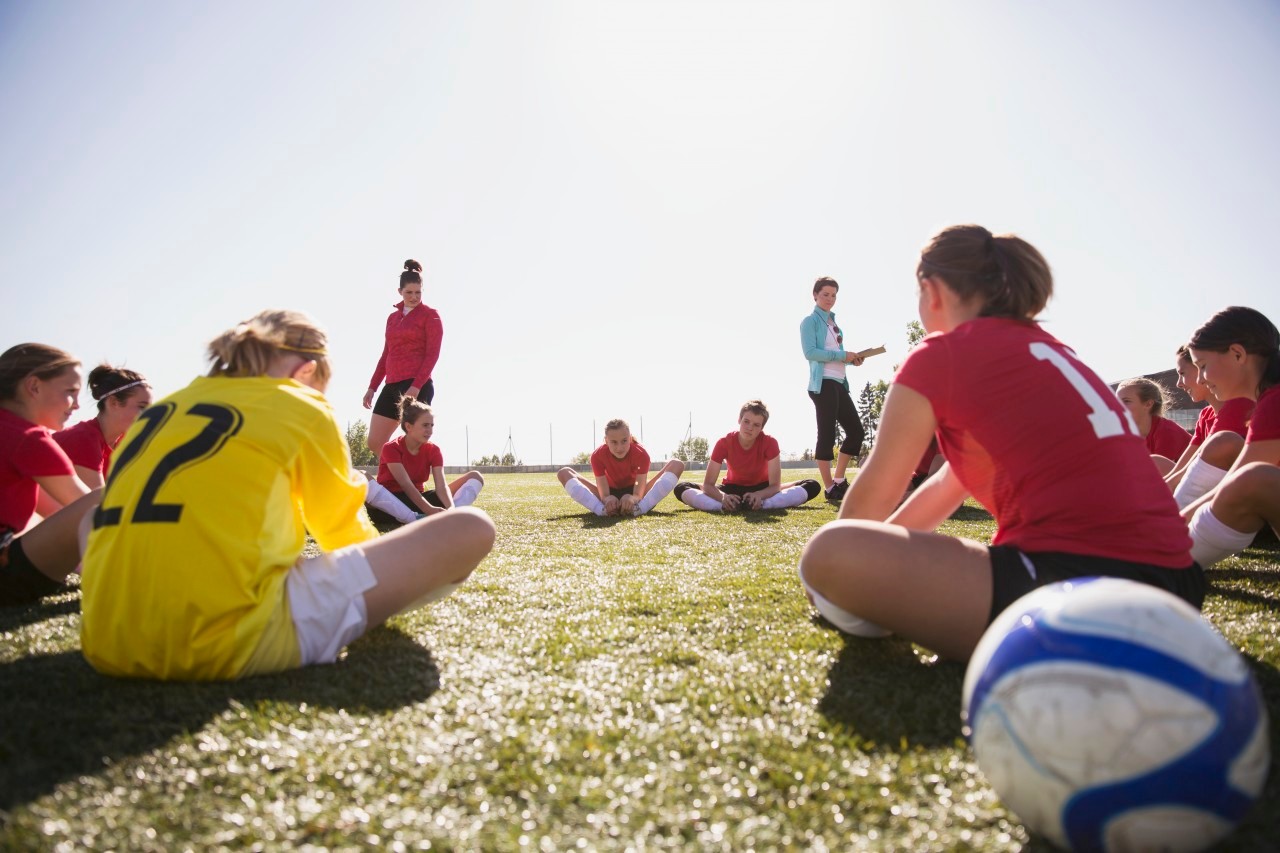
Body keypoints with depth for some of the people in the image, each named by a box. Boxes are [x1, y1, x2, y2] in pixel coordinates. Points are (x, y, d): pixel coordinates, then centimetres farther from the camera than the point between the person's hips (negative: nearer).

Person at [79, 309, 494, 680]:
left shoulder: (162, 409, 20)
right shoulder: (303, 408, 6)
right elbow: (347, 535, 16)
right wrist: (384, 593, 38)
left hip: (109, 646, 8)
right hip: (232, 644, -7)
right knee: (469, 529, -2)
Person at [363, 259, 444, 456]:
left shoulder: (430, 315, 0)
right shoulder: (393, 317, 19)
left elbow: (432, 354, -9)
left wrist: (416, 386, -19)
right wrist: (372, 387, 18)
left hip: (417, 387, -7)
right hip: (392, 386, 7)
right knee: (374, 442, 4)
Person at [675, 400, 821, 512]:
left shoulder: (770, 443, -23)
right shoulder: (724, 443, -22)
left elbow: (775, 485, -25)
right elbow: (708, 484, -24)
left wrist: (758, 495, -48)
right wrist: (723, 497, -46)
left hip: (761, 489, 0)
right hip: (733, 489, 0)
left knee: (813, 486, -25)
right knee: (681, 489, -22)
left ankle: (761, 505, -40)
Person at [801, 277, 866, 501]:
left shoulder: (834, 323, 22)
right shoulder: (810, 321, -2)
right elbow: (810, 352, -15)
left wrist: (852, 360, 4)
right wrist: (842, 355, -17)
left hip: (839, 383, 9)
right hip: (823, 383, -9)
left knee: (856, 431, 8)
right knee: (827, 435, -5)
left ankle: (839, 481, 18)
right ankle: (830, 488, 1)